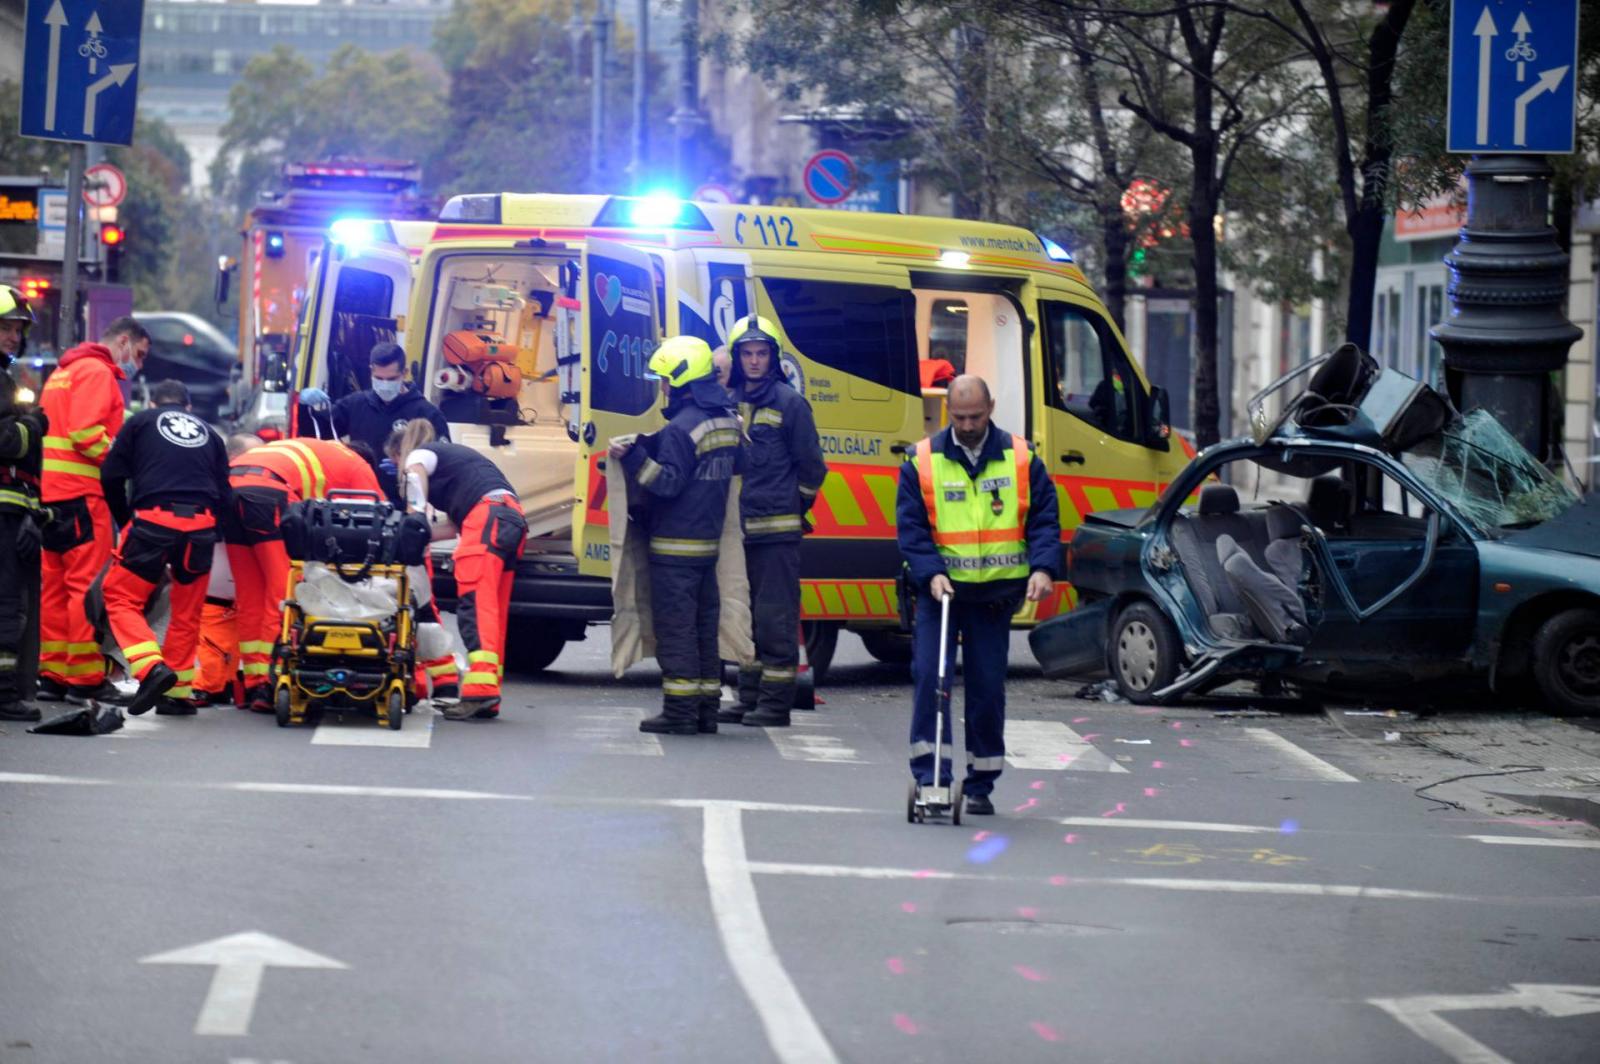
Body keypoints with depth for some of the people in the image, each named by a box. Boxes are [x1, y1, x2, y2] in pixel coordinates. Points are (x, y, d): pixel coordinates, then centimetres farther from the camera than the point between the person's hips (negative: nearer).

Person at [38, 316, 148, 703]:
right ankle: (85, 678, -8)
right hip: (81, 492, -10)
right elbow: (85, 432, -18)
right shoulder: (98, 372, -7)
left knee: (55, 584, 10)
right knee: (89, 585, -7)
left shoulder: (64, 371, 24)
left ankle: (52, 674, 12)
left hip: (50, 491, 10)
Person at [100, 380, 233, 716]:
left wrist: (125, 521, 17)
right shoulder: (208, 433, 24)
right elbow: (224, 494, 18)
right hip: (201, 525, 3)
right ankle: (178, 692, 15)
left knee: (121, 597, 5)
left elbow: (112, 476, 7)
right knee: (187, 611, 14)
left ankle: (152, 667, -15)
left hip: (154, 521, -3)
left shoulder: (141, 421, 16)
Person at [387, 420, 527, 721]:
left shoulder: (418, 457, 12)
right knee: (495, 613, 7)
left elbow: (415, 513, 1)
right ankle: (488, 700, 4)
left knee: (475, 608, -16)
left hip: (487, 515, -8)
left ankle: (480, 689, -29)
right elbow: (457, 525, 25)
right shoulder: (451, 454, 35)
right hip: (514, 518, 8)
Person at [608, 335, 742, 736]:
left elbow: (669, 482, -21)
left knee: (675, 626, -5)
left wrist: (633, 457, -25)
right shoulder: (726, 421, 11)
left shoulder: (680, 428, -17)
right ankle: (706, 707, 14)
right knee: (704, 624, 12)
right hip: (709, 541, 9)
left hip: (675, 545, -9)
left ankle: (680, 710, -5)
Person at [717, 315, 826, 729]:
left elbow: (811, 466, -1)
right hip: (740, 527, 6)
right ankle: (750, 696, 19)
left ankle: (776, 701, -3)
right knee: (746, 615, 12)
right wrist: (730, 511, 14)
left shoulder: (790, 403, -5)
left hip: (778, 528, -6)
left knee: (776, 616, -5)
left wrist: (793, 507, 5)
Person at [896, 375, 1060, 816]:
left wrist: (1043, 568, -13)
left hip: (995, 593, 1)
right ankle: (929, 777, -9)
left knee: (988, 686, 4)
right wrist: (931, 573, -17)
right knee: (930, 677, -12)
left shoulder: (1021, 459, 3)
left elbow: (1045, 519, 4)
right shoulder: (922, 462, 1)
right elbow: (910, 526, -1)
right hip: (940, 588, -1)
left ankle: (980, 786, 13)